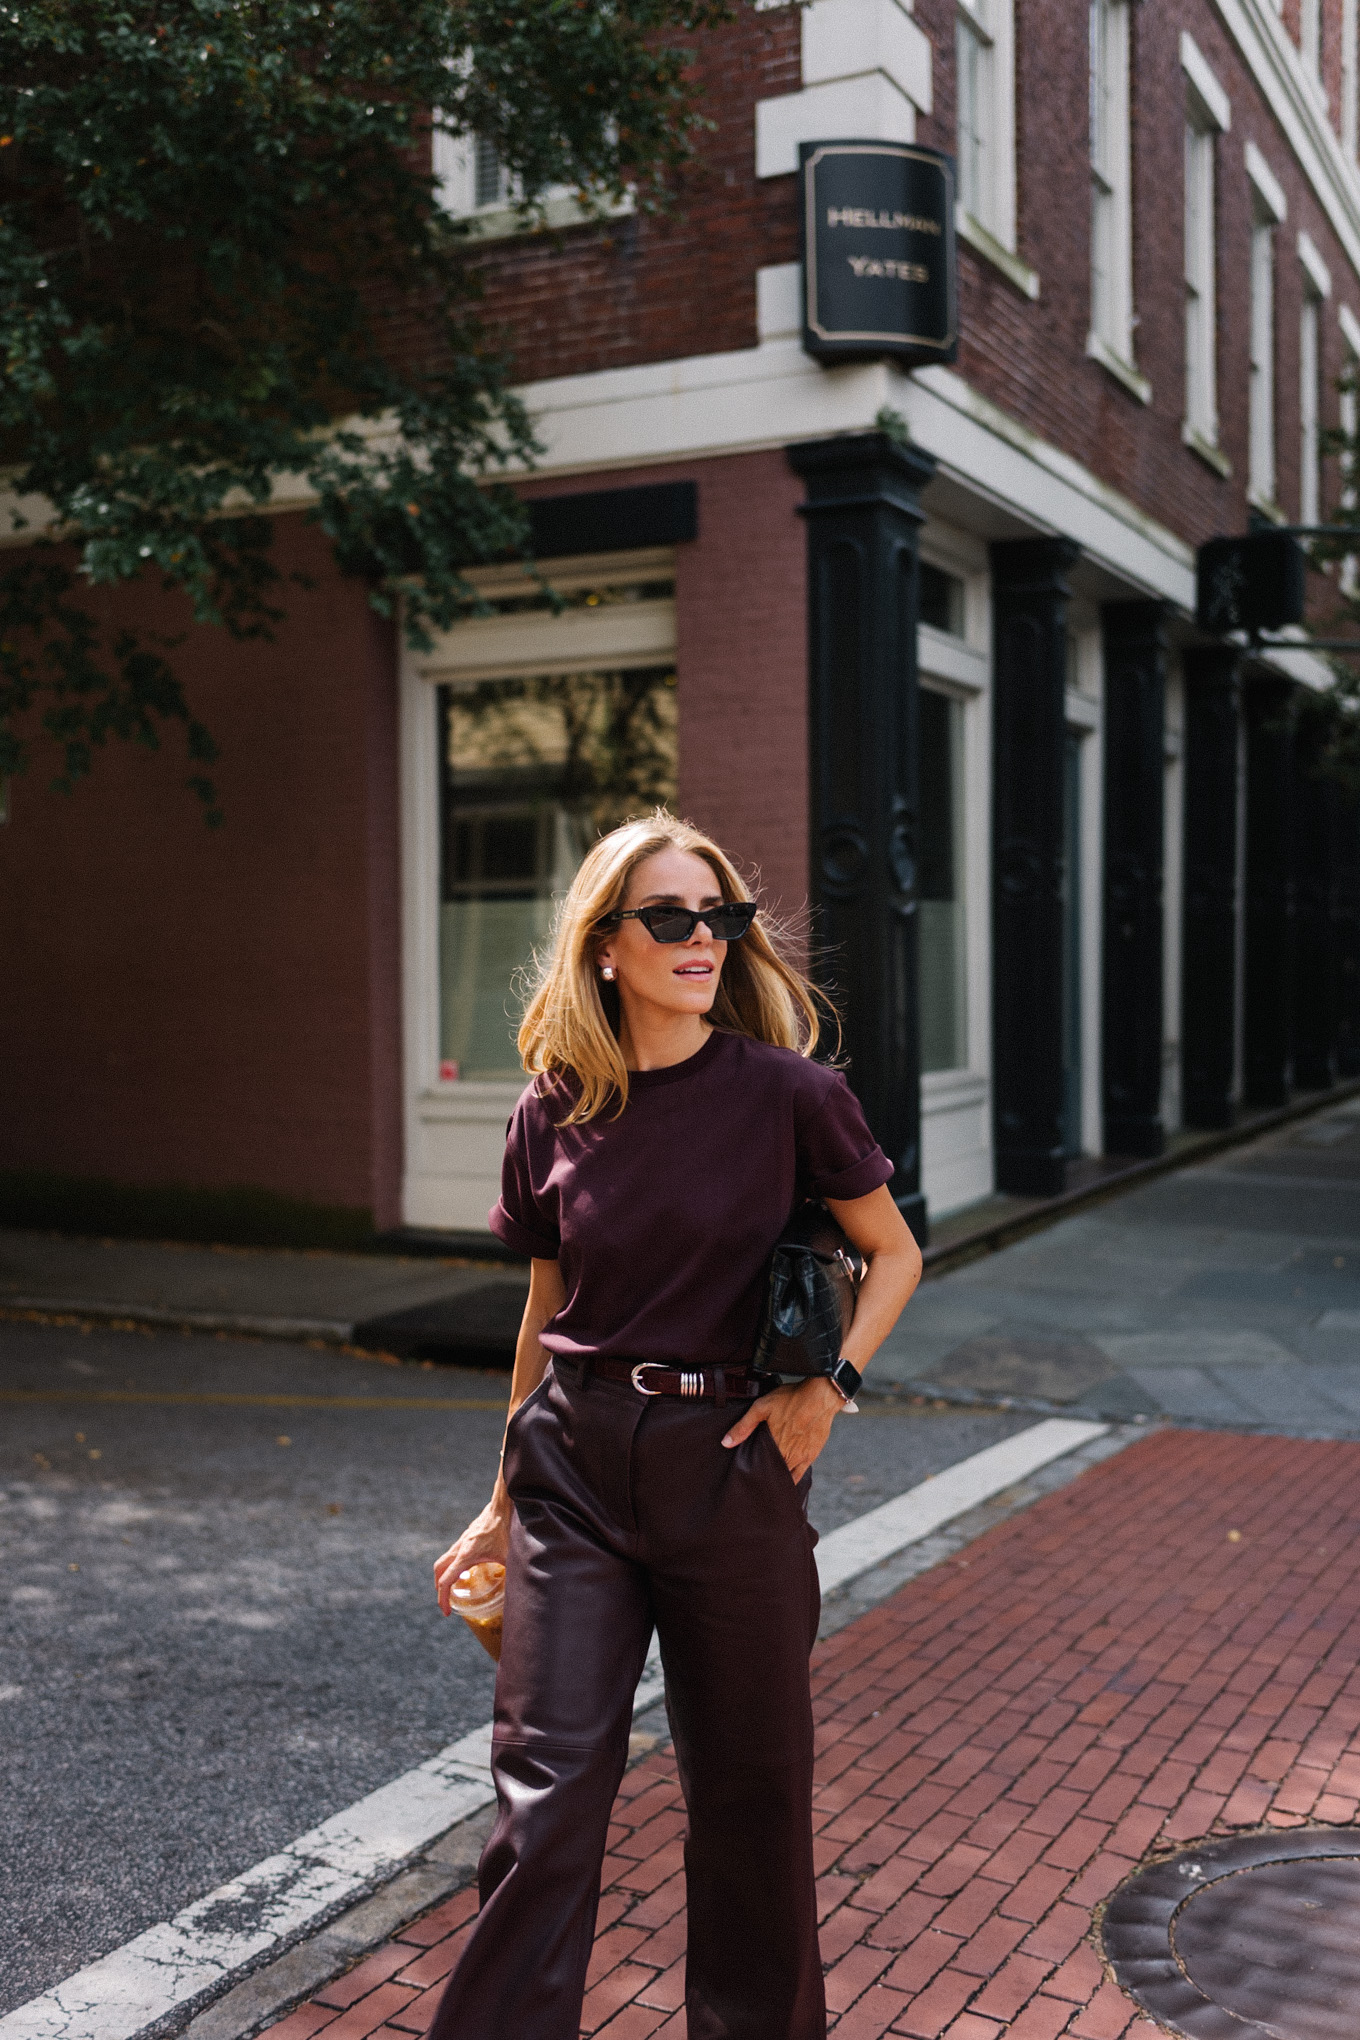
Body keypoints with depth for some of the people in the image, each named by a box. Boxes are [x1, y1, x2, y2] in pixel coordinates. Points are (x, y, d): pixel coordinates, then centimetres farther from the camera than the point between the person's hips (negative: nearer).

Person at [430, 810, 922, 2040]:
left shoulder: (785, 1091, -7)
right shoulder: (555, 1114, 1)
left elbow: (895, 1256, 5)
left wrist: (830, 1382, -12)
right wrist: (504, 1503, 17)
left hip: (730, 1464, -1)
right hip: (576, 1461, 2)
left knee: (749, 1778, 14)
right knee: (547, 1785, -2)